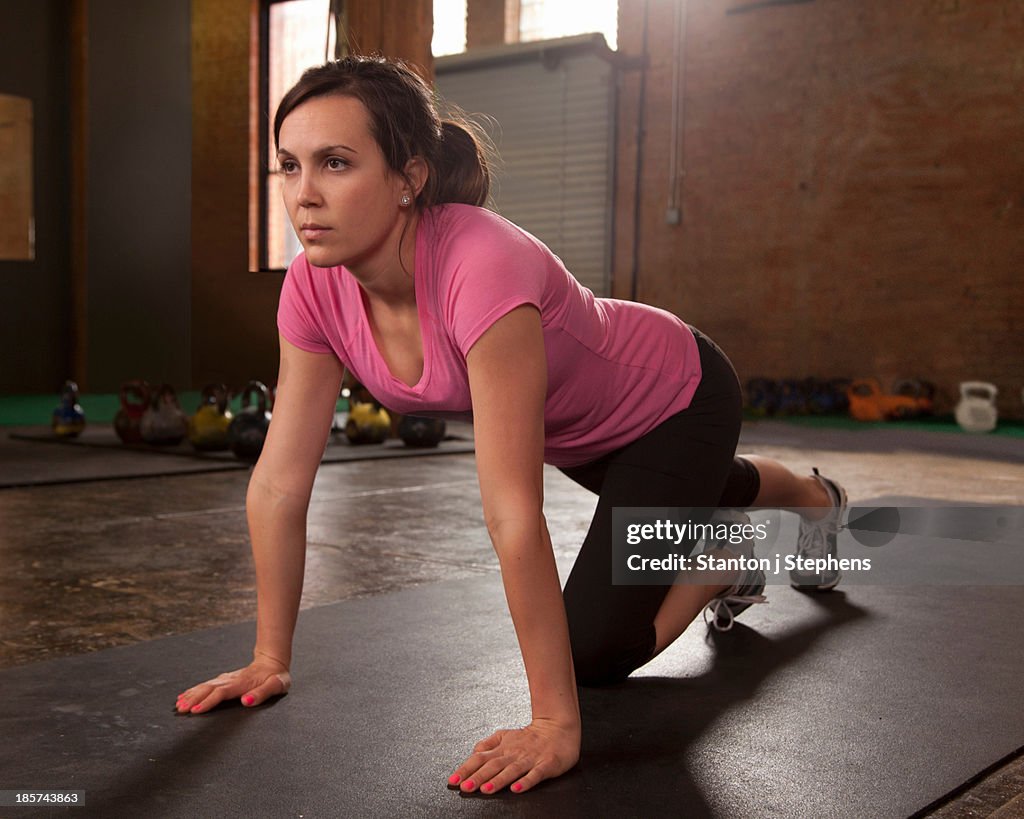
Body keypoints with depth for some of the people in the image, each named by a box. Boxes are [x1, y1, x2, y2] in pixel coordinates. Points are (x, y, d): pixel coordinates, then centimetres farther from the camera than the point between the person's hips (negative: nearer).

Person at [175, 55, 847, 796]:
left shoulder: (481, 268, -44)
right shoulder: (316, 284, -24)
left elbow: (513, 515, -45)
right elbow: (279, 483, -19)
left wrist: (557, 723, -40)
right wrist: (270, 659, -15)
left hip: (676, 398, -6)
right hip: (579, 431, 6)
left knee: (596, 652, -9)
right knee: (701, 494, 35)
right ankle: (815, 500, 70)